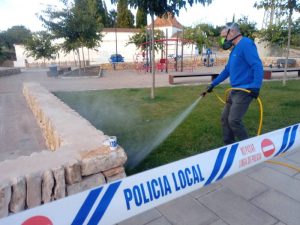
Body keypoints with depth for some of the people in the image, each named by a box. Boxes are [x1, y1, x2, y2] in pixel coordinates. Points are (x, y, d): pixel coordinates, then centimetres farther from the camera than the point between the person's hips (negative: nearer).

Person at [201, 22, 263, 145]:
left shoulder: (246, 44, -12)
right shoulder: (235, 49, 18)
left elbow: (257, 66, -21)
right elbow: (227, 70, 25)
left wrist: (256, 87, -29)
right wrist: (213, 84, 25)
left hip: (245, 91, -10)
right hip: (235, 90, 10)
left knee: (234, 120, -13)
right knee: (225, 118, 11)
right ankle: (229, 145, 23)